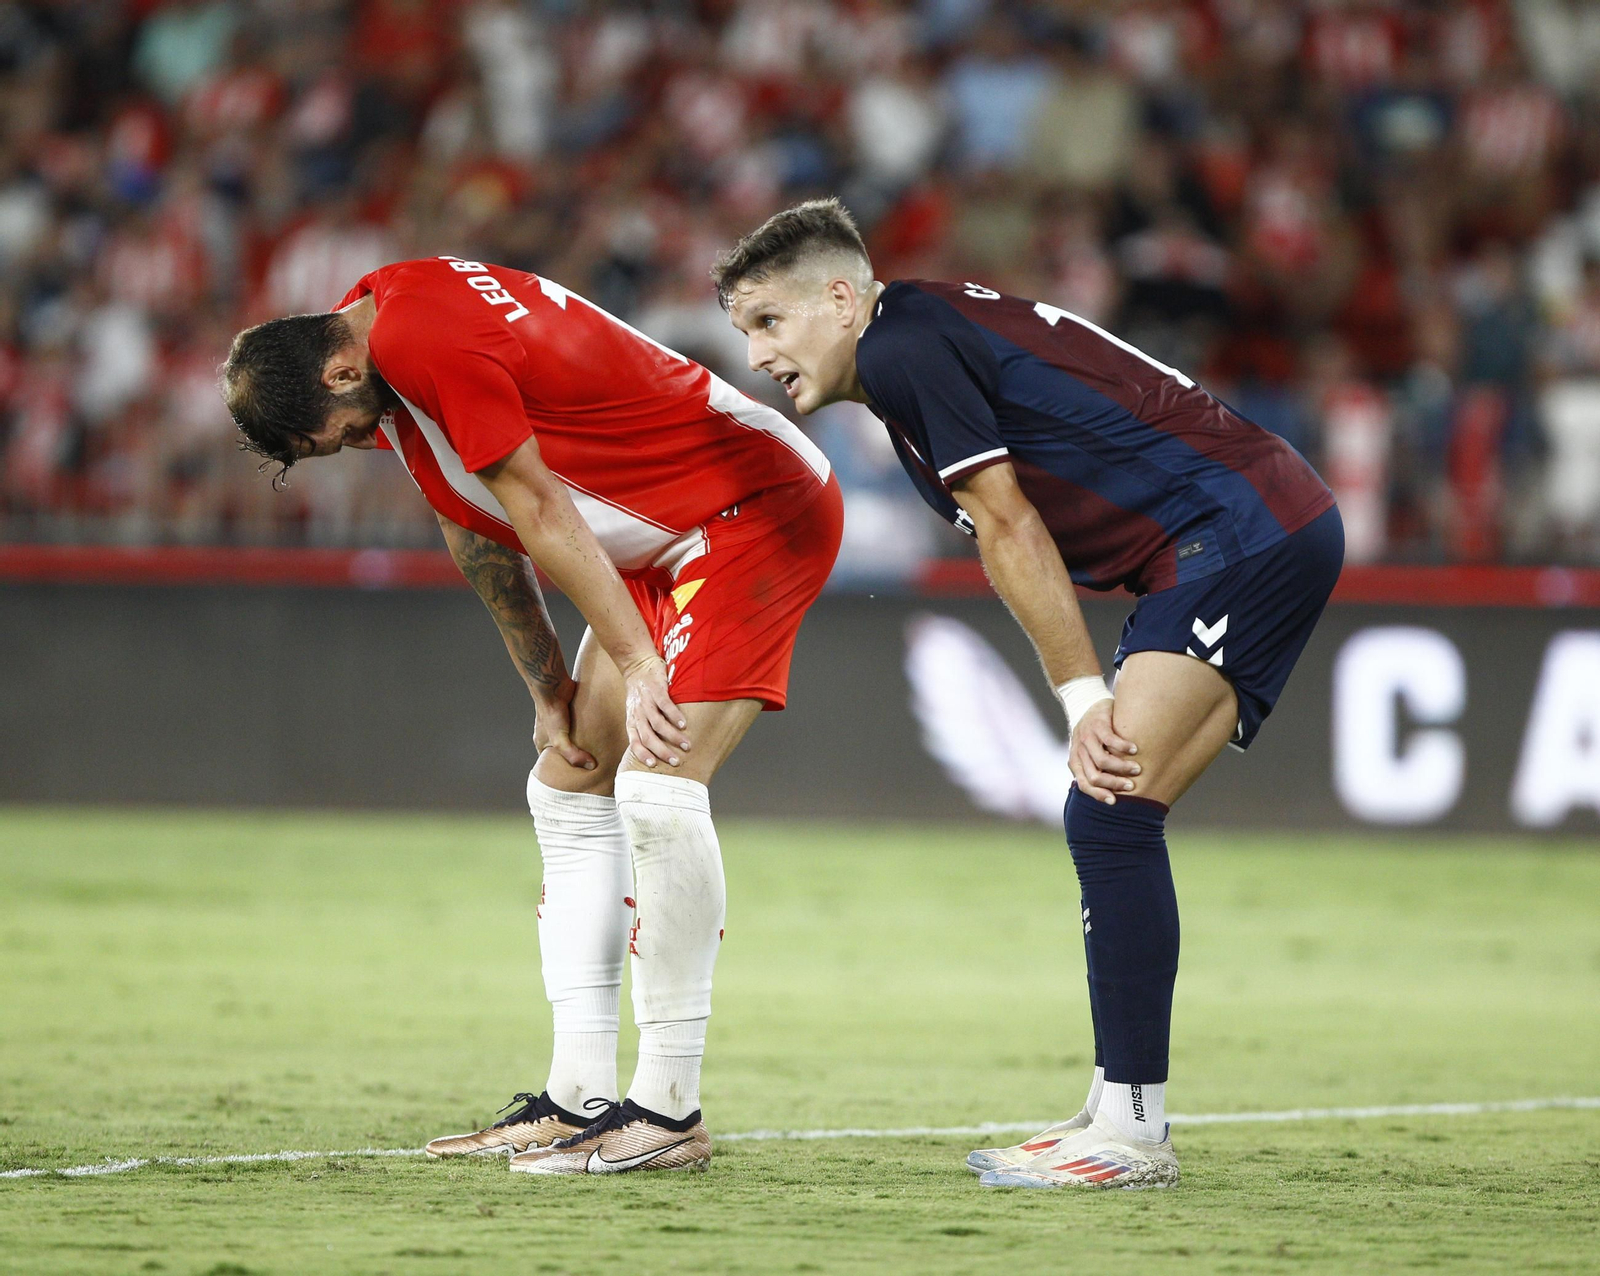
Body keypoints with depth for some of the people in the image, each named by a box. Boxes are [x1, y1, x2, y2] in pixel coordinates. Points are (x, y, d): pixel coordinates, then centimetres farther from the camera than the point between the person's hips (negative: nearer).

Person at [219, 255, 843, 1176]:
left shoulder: (421, 341, -26)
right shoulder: (377, 321, 5)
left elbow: (538, 510, -23)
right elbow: (476, 528, 11)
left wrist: (637, 662, -19)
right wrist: (550, 689, 10)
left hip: (761, 508, -11)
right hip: (666, 545, 11)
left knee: (658, 784, -20)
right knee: (571, 789, 9)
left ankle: (671, 1113, -17)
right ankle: (579, 1099, 9)